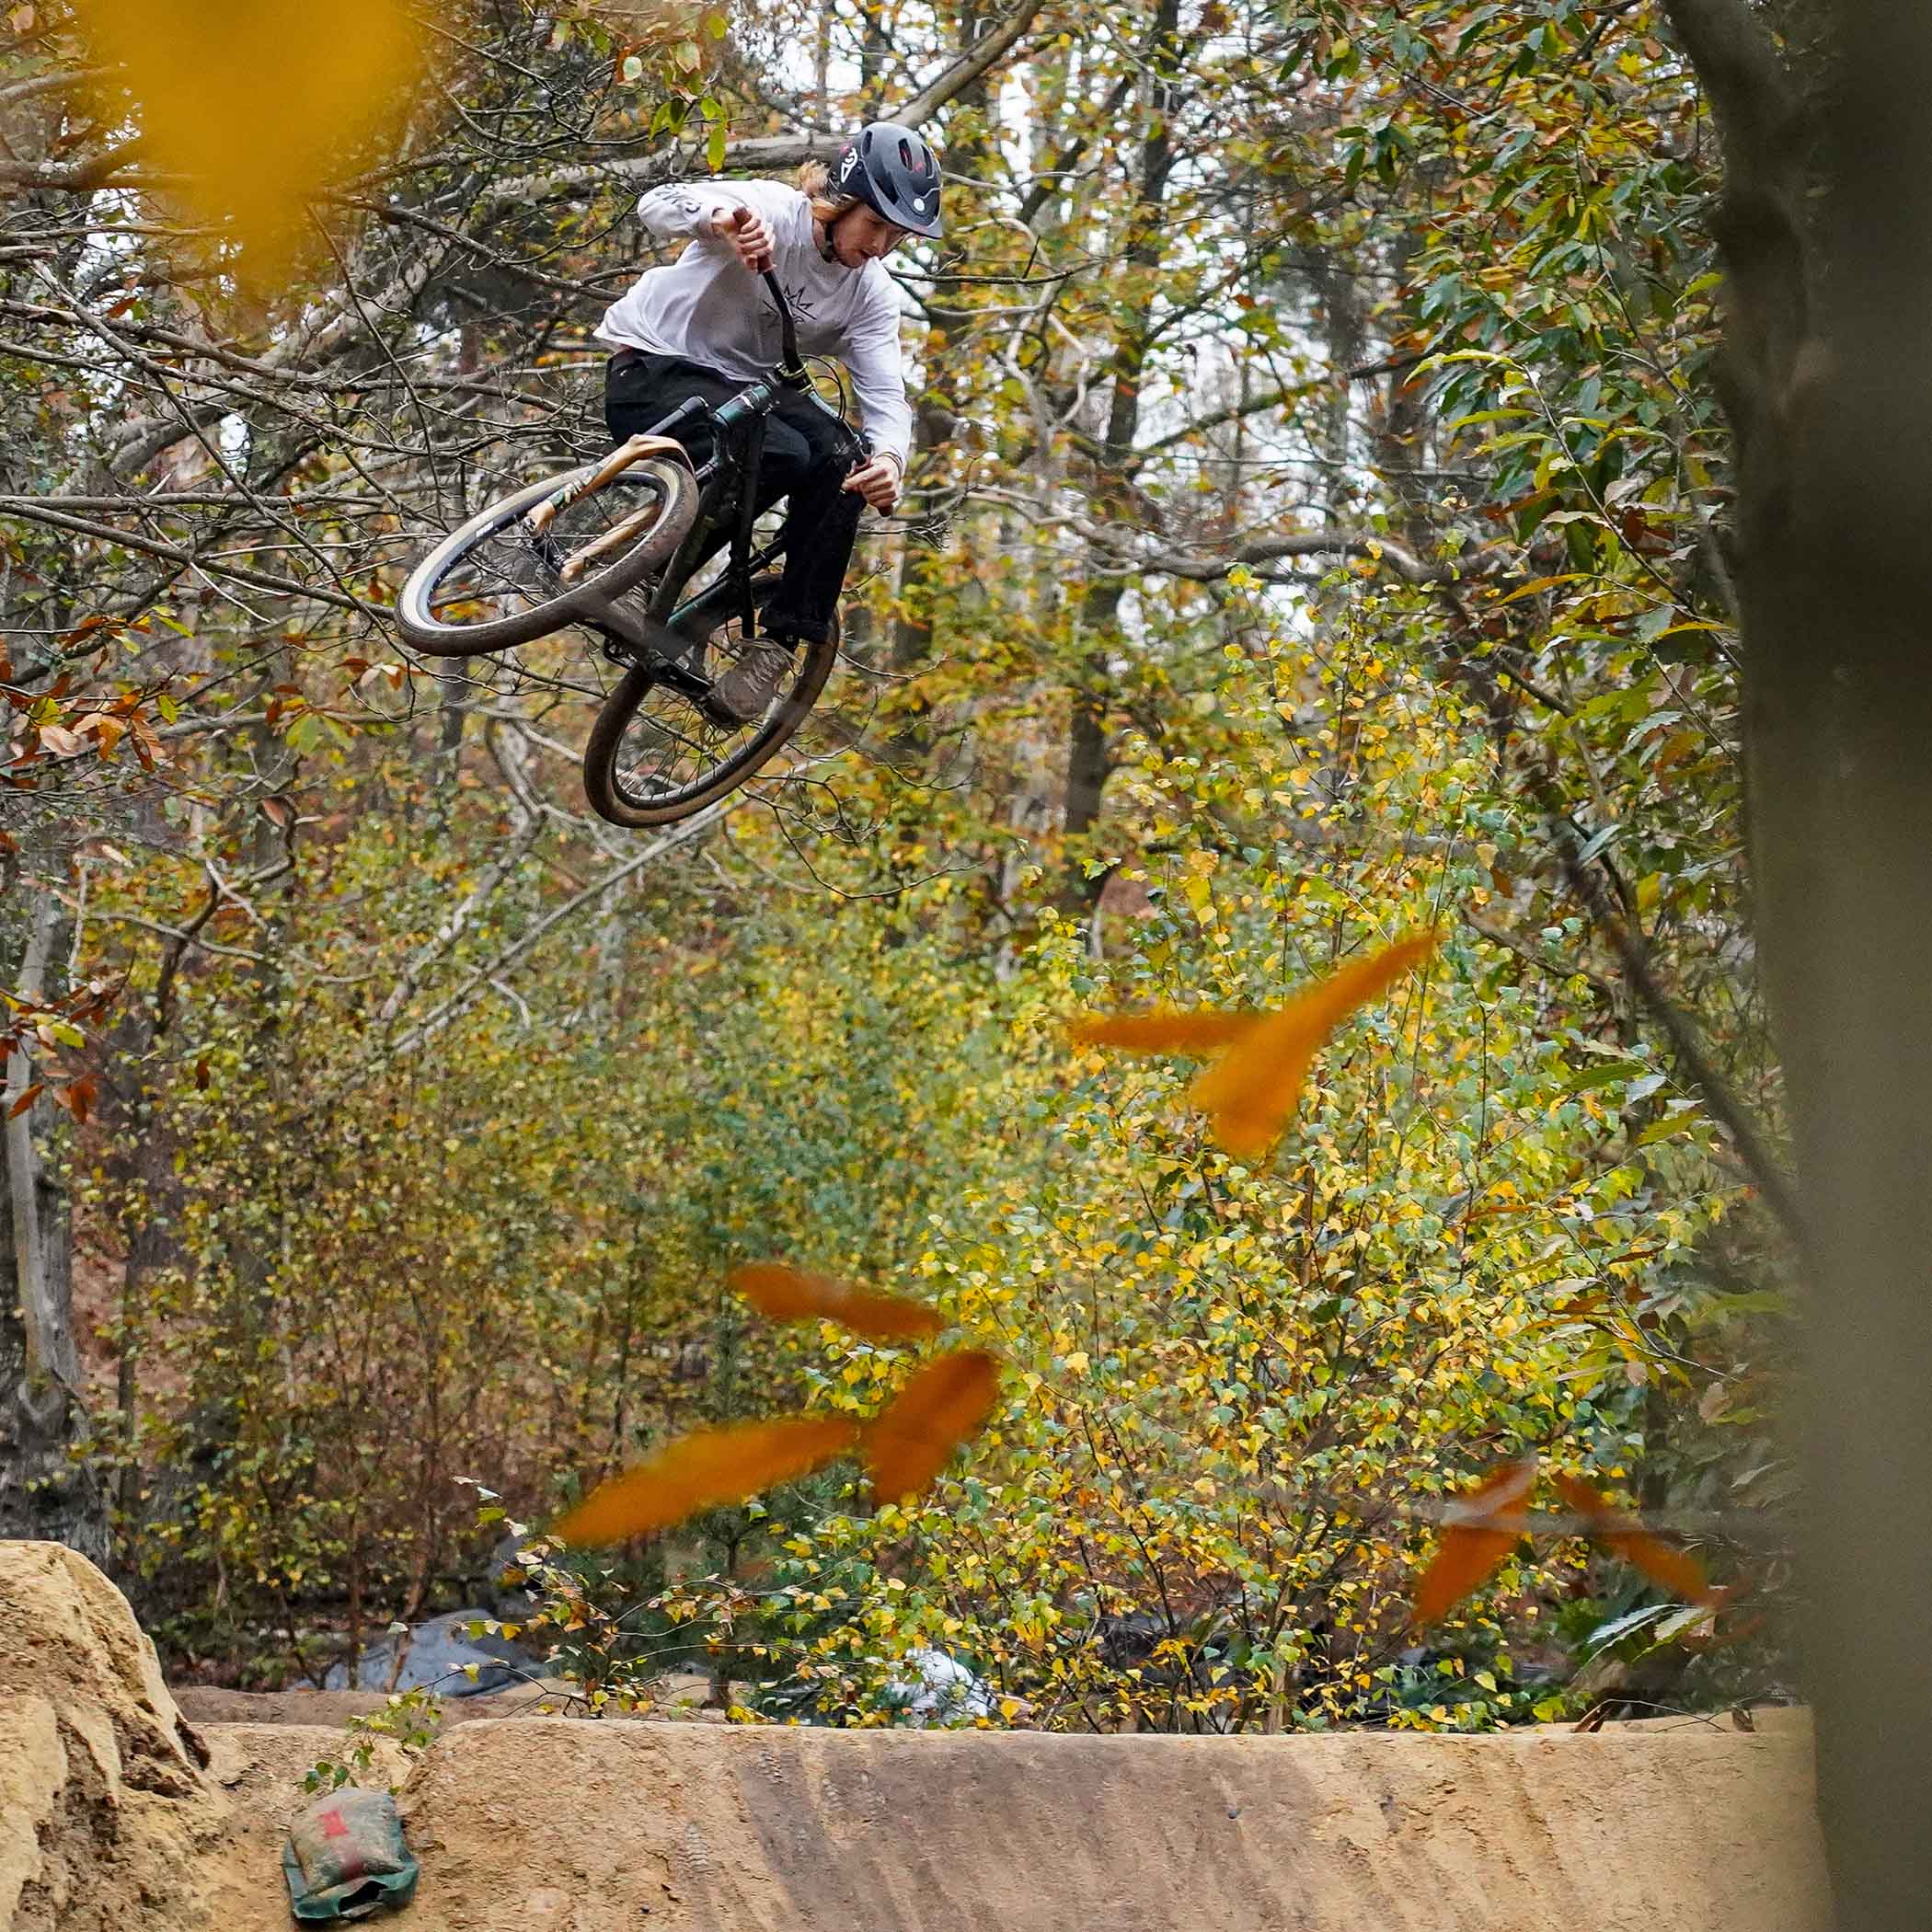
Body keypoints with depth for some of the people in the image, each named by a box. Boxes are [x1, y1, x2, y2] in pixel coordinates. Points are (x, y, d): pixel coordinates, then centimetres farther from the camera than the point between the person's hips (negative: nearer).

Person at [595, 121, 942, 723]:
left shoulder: (872, 295, -1)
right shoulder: (772, 211, -18)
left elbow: (885, 394, -10)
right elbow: (660, 204, -32)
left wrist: (889, 457, -34)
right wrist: (723, 218, -56)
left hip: (745, 386, 6)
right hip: (652, 373, -6)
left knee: (841, 460, -22)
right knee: (782, 456, -32)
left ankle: (780, 642, -14)